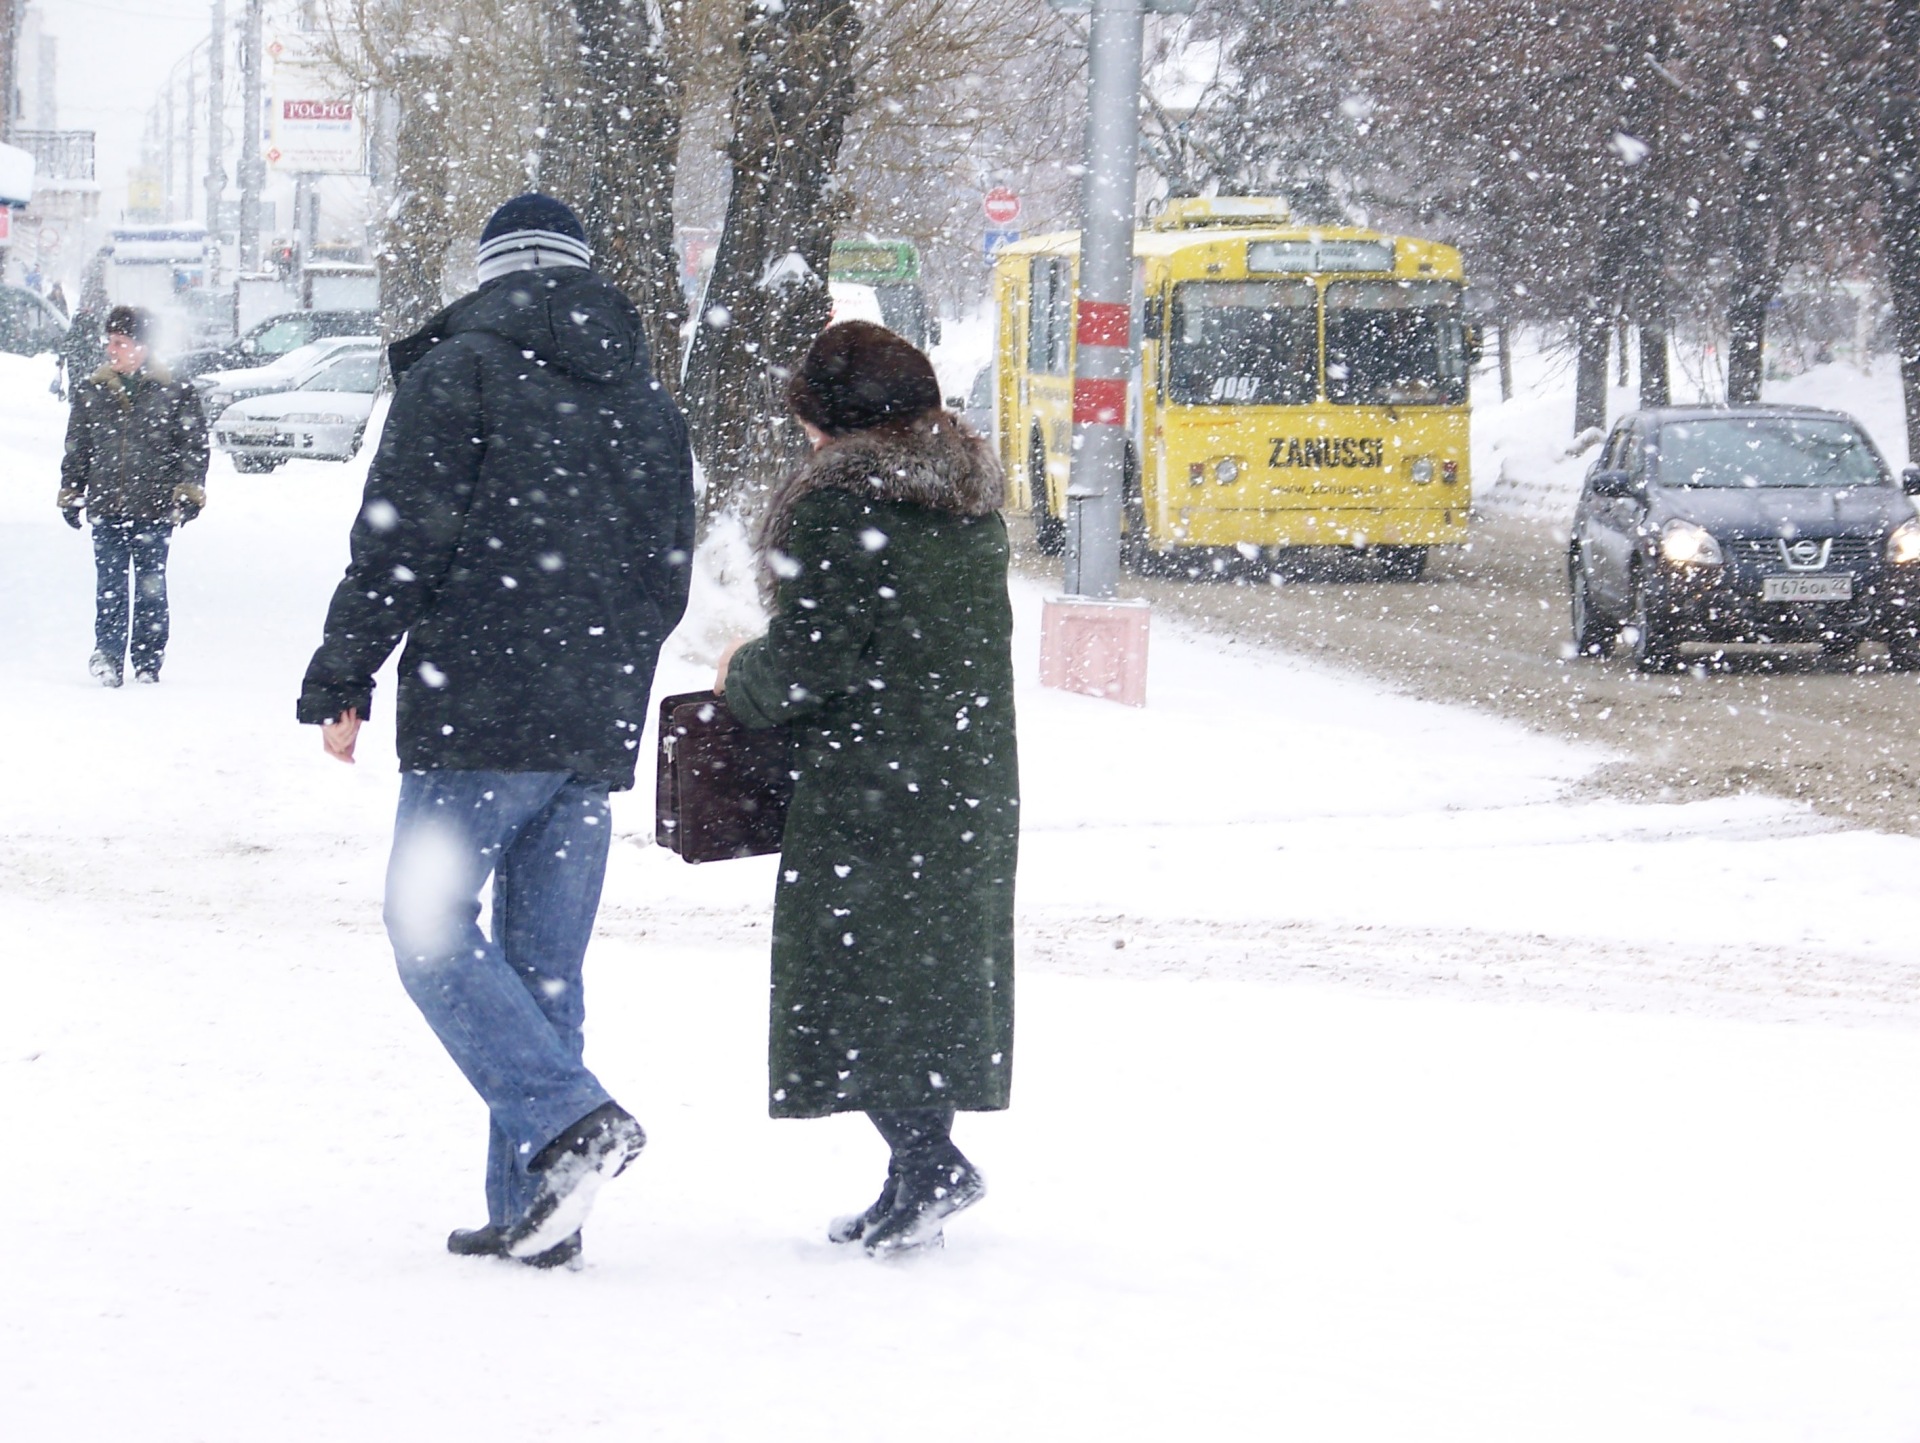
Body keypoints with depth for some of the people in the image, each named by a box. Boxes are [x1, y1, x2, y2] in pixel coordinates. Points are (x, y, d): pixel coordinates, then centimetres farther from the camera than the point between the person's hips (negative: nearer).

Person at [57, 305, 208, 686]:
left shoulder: (173, 392, 1)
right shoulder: (91, 392, 10)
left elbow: (194, 444, 4)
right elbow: (76, 448, 17)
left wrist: (188, 493, -2)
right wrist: (70, 494, 15)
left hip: (155, 510, -2)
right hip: (106, 509, 2)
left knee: (151, 587, 4)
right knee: (109, 588, -5)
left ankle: (148, 661, 11)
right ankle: (108, 657, -7)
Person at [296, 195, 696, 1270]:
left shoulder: (459, 371, -3)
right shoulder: (648, 403, 16)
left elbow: (403, 542, -9)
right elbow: (669, 578, 19)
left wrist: (342, 677, -1)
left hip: (479, 711, -6)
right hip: (598, 731, 6)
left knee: (432, 929, -3)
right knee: (545, 962, 8)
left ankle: (571, 1120, -21)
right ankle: (535, 1211, 5)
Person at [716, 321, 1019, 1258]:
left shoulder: (838, 505, -13)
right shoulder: (972, 499, 12)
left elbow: (807, 659, -15)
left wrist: (741, 681, 6)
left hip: (871, 776, -8)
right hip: (974, 778, 8)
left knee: (858, 970, -3)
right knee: (939, 963, 12)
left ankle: (926, 1161, -13)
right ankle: (924, 1169, 14)